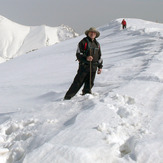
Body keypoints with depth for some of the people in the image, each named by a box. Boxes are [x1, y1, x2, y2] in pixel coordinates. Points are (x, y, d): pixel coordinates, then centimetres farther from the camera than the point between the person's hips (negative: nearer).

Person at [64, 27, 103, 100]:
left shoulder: (97, 44, 17)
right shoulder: (83, 42, -2)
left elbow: (99, 56, 24)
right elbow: (78, 54, -6)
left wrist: (100, 67, 18)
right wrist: (86, 58, -22)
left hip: (93, 67, 5)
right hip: (84, 66, -5)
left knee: (89, 83, 6)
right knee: (78, 82, -7)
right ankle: (68, 97, -4)